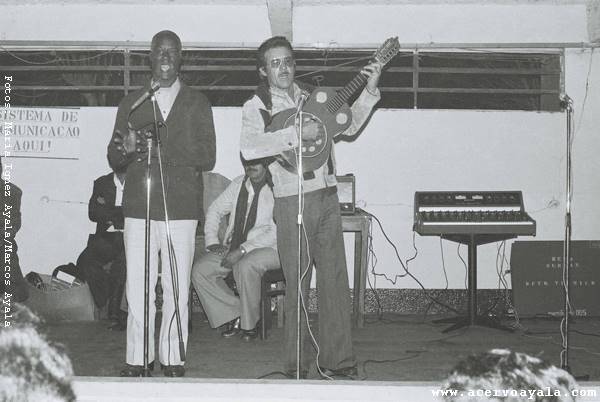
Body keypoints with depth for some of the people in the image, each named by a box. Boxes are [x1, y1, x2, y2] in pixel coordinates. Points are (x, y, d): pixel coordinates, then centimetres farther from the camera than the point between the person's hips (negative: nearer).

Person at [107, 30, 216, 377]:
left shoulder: (197, 103, 11)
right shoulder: (132, 103, 15)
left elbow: (208, 158, 2)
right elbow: (114, 158, 10)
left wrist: (162, 147, -12)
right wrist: (126, 149, -14)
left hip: (181, 208, -1)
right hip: (139, 206, 1)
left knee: (178, 290, -1)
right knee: (138, 289, -1)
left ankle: (173, 359, 9)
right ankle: (137, 360, 8)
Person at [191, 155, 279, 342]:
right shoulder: (238, 184, 10)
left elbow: (275, 233, -19)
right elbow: (214, 210, 19)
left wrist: (242, 250, -24)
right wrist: (212, 242, 3)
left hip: (268, 249, -7)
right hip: (233, 247, 7)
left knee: (245, 266, -37)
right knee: (200, 270, -13)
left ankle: (249, 324, -15)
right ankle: (234, 316, -3)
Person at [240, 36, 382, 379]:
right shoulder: (256, 106, -1)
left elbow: (348, 125, 20)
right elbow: (249, 148, -20)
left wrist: (369, 92, 8)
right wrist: (297, 133, -22)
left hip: (327, 197, 5)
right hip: (292, 203, -5)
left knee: (336, 282, 5)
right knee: (297, 287, 0)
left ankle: (338, 362, 14)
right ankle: (297, 368, 11)